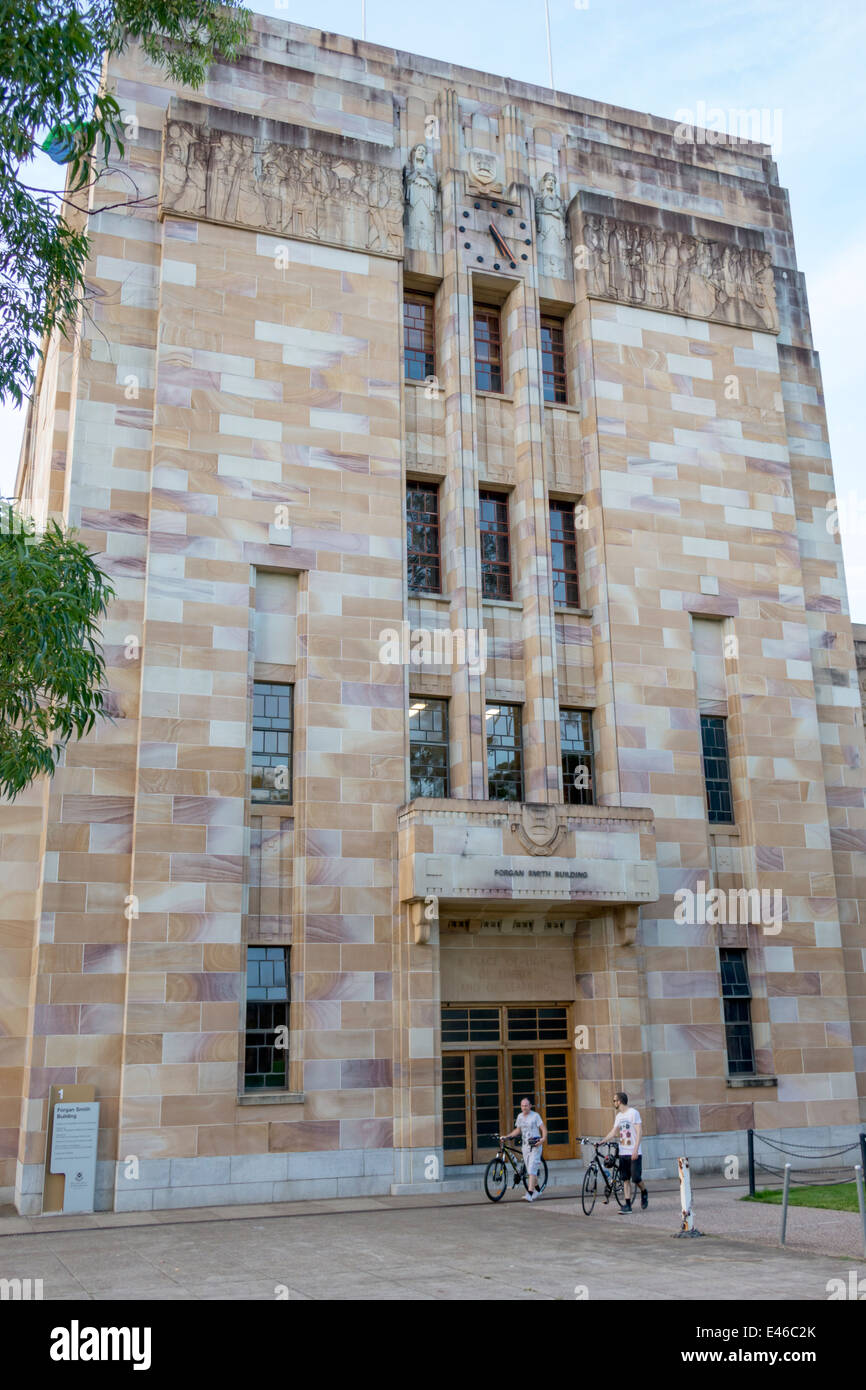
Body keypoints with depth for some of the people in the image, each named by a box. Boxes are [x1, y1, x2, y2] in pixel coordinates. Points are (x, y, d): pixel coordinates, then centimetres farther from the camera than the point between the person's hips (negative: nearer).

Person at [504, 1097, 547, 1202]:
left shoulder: (535, 1115, -7)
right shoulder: (520, 1116, 11)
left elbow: (543, 1129, -9)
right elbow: (518, 1130, 21)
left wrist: (543, 1139, -27)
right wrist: (507, 1136, 8)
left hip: (535, 1145, -6)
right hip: (525, 1145, 6)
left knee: (532, 1169, -14)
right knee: (529, 1170, 10)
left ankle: (530, 1194, -19)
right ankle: (537, 1191, 27)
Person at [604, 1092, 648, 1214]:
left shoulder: (633, 1113, -8)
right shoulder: (619, 1115, 15)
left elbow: (639, 1132, -12)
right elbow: (614, 1132, 18)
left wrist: (635, 1150, -19)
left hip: (634, 1153, -7)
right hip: (623, 1153, 7)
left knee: (636, 1178, -8)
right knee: (625, 1179, 3)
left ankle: (644, 1193, 21)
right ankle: (628, 1206, 4)